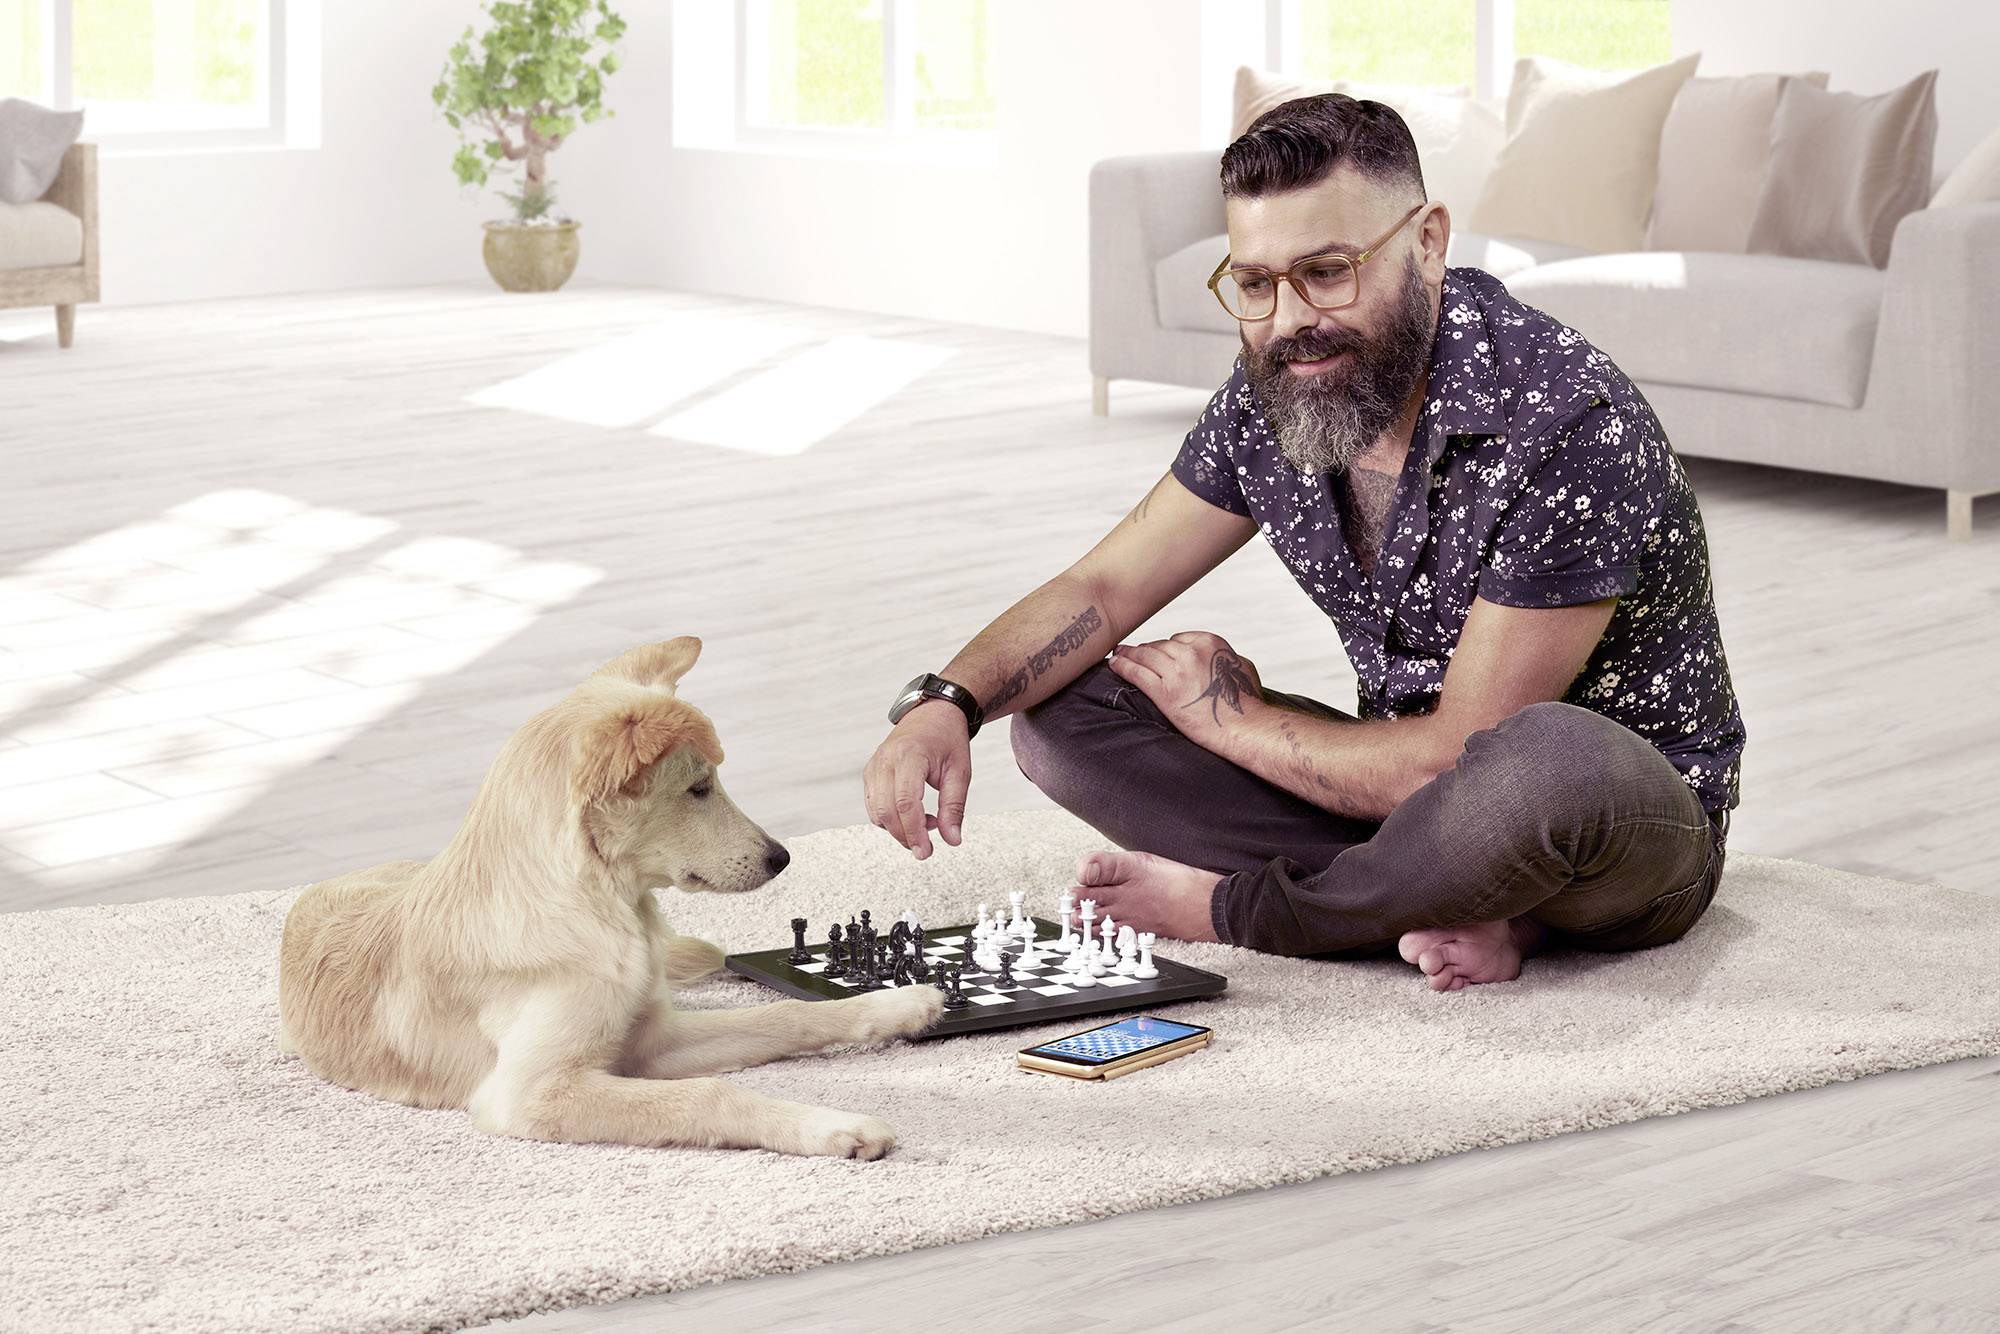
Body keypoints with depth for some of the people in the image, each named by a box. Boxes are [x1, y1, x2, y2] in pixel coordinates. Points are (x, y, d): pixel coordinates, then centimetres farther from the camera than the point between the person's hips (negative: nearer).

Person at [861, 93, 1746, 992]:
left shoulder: (1565, 423, -28)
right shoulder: (1270, 397, -6)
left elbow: (1457, 760, -27)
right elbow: (1104, 586, 2)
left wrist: (1232, 719, -12)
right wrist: (946, 702, -18)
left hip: (1631, 826, -6)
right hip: (1412, 783, 6)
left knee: (1548, 760, -43)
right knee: (1059, 710, -6)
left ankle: (1231, 908, -14)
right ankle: (1450, 909, -17)